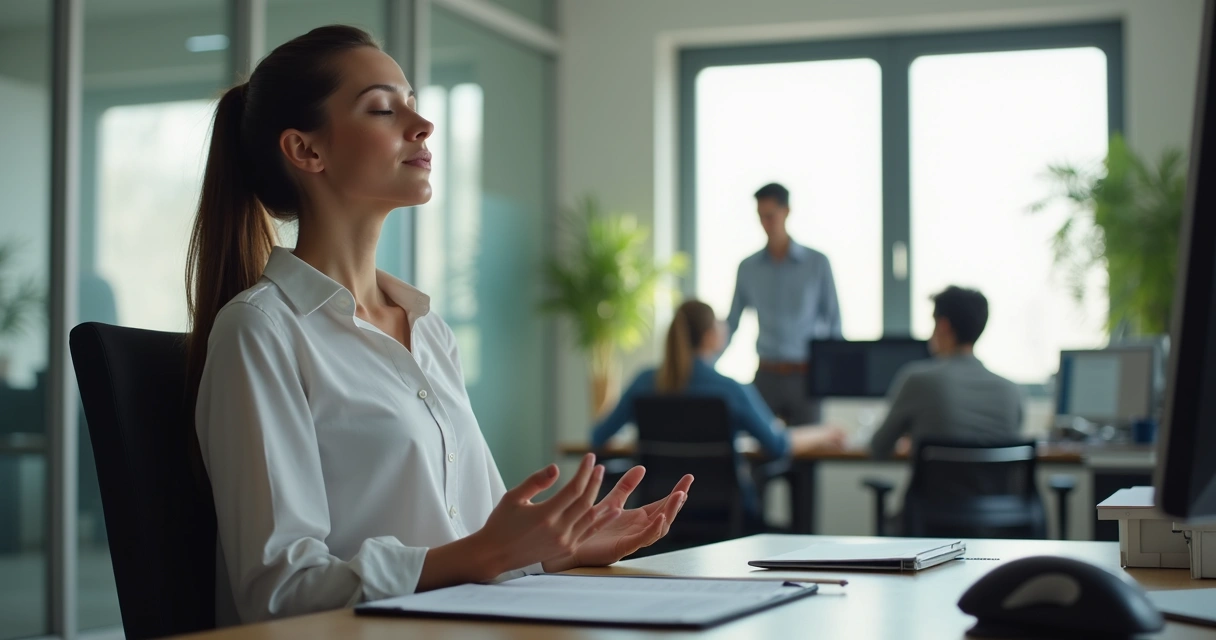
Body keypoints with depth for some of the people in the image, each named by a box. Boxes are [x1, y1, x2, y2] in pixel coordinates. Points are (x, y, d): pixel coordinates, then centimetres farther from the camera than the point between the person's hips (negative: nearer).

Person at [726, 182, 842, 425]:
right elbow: (730, 324, 10)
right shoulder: (748, 268, 5)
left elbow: (833, 322, 3)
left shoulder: (817, 263, -1)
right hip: (766, 376, 2)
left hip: (805, 376, -1)